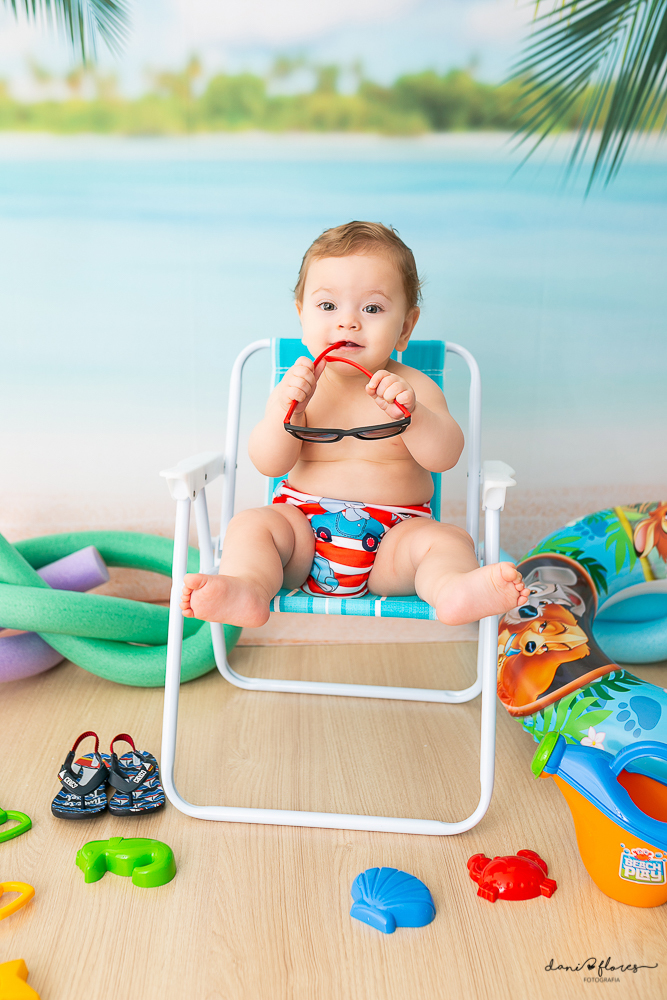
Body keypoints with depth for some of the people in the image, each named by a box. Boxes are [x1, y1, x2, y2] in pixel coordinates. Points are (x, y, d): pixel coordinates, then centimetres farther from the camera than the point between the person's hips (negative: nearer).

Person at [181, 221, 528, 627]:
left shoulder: (414, 388, 1)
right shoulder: (302, 386, 2)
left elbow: (445, 457, -12)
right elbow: (270, 464, -6)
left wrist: (410, 414, -31)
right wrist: (284, 406, -24)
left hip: (392, 536, -1)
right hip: (304, 523, 1)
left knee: (450, 539, -25)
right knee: (250, 524, -21)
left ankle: (453, 590, -54)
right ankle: (247, 590, -46)